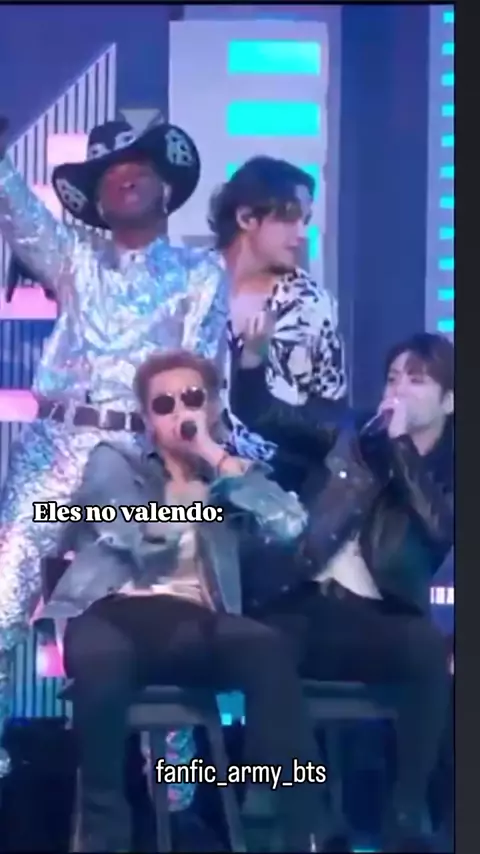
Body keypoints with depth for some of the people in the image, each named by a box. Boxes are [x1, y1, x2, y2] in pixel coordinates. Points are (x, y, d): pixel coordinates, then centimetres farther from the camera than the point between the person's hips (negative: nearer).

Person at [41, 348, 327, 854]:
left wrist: (216, 456, 5)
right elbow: (137, 539, -1)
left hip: (190, 625, 2)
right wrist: (191, 503, 14)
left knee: (268, 648, -33)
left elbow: (289, 525, 2)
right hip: (114, 612, -2)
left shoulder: (227, 479, 24)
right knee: (100, 657, -40)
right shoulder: (113, 462, 18)